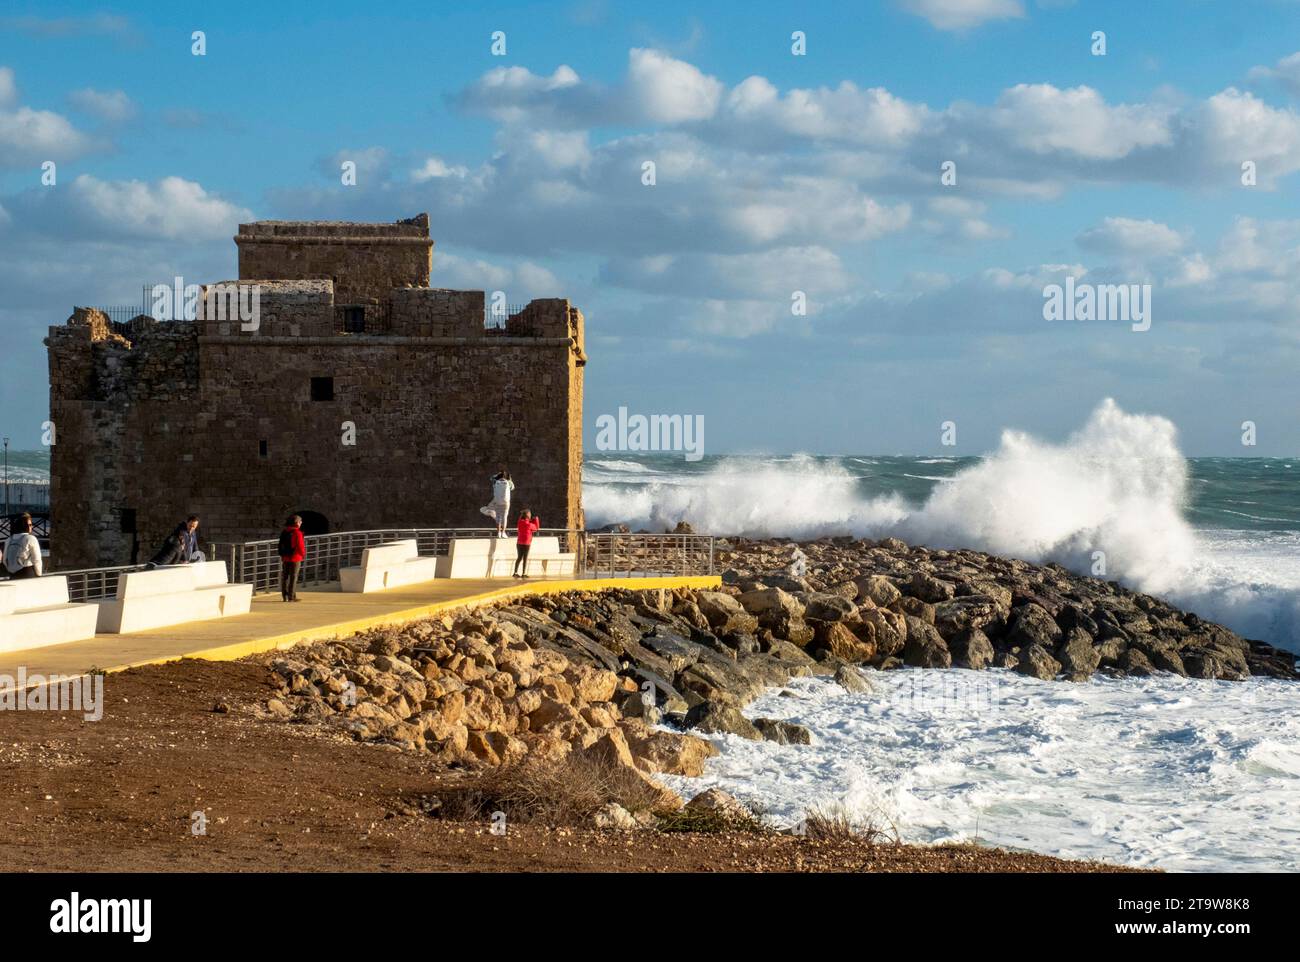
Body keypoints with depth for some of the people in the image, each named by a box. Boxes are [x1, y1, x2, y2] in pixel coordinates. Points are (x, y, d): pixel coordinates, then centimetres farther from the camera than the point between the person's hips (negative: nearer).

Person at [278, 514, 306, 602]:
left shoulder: (284, 532, 6)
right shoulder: (297, 533, -16)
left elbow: (281, 545, 10)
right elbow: (300, 546, -16)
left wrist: (282, 555, 17)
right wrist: (303, 554, 1)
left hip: (285, 558, 6)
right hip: (295, 558, -6)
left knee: (285, 577, 11)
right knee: (293, 577, -1)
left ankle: (285, 596, 15)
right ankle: (291, 596, -1)